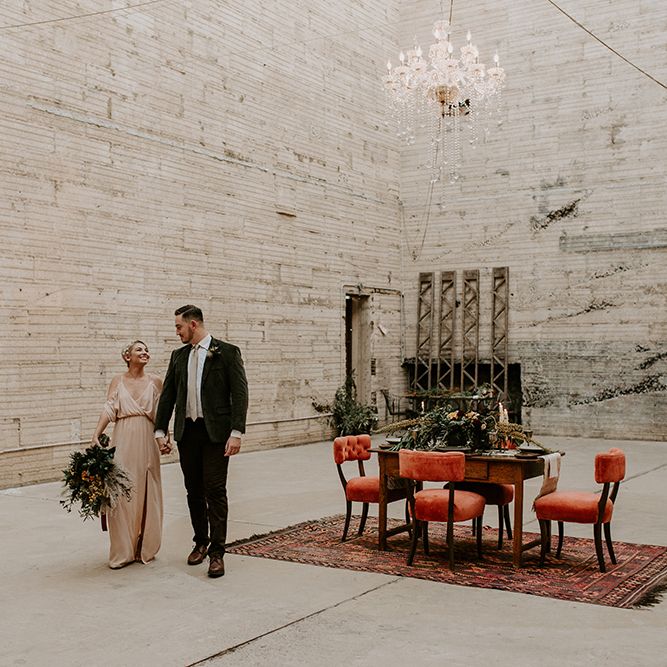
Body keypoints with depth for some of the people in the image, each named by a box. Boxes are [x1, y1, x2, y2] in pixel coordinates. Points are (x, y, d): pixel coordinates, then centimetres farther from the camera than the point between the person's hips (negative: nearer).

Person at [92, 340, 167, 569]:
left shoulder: (155, 381, 8)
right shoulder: (118, 381, 6)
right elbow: (109, 411, -2)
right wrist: (96, 435, -15)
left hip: (146, 441, 1)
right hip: (123, 441, -1)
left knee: (146, 494, 5)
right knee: (121, 492, -1)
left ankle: (145, 549, 17)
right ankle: (122, 552, 7)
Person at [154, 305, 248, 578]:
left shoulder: (227, 352, -3)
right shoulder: (178, 356, 13)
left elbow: (240, 393, -7)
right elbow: (168, 394, 14)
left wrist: (236, 432, -14)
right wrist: (160, 430, 7)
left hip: (215, 432, -5)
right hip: (187, 432, 5)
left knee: (215, 491, -6)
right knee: (194, 491, 11)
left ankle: (217, 552, -1)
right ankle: (201, 542, 27)